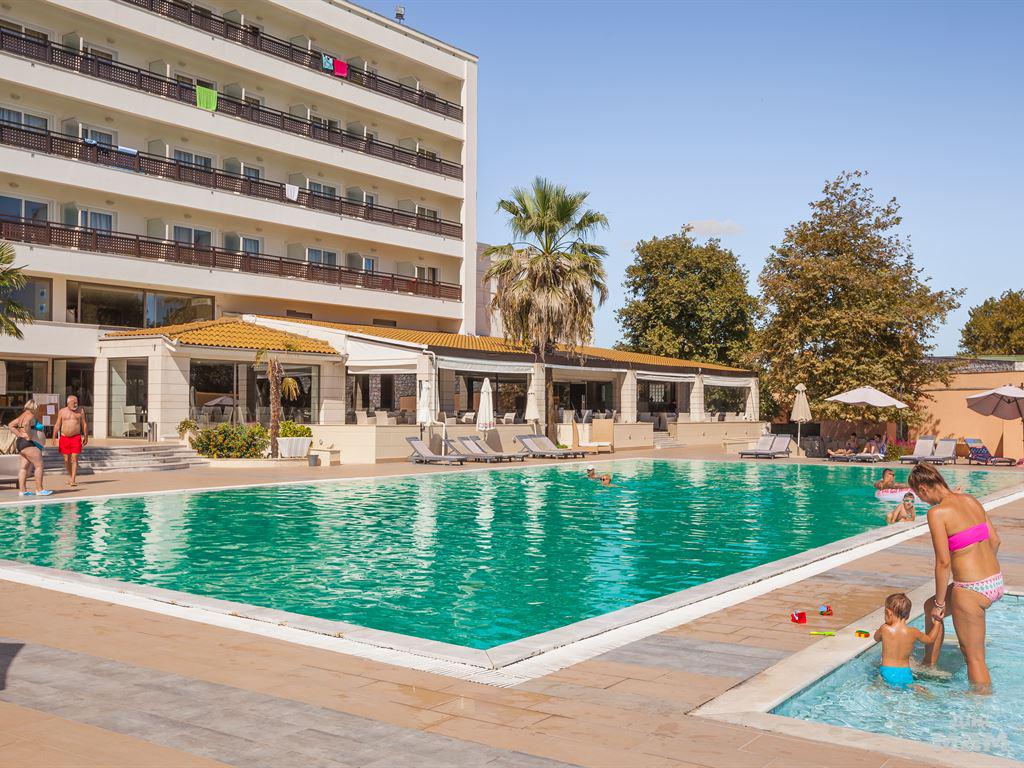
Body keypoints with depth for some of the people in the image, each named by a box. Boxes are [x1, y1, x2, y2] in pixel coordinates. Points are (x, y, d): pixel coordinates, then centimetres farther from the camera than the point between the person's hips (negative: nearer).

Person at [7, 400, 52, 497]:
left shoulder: (23, 416, 19)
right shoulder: (30, 416, -11)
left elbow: (11, 425, 20)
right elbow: (26, 424, -31)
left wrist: (19, 434, 10)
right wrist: (29, 436, -21)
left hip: (21, 442, 11)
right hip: (29, 444, -11)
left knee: (24, 466, 7)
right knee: (39, 465, -10)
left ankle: (22, 490, 5)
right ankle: (39, 489, -12)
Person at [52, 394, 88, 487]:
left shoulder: (80, 411, 4)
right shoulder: (62, 411, 5)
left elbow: (84, 424, 8)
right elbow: (57, 425, 7)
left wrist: (86, 436, 6)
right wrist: (54, 437, 2)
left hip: (76, 438, -2)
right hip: (64, 438, 2)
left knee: (74, 458, -10)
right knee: (66, 459, 5)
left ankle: (73, 480, -11)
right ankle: (71, 476, 24)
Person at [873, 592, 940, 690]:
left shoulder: (885, 629, -9)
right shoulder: (913, 632, -3)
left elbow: (876, 638, 15)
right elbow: (930, 639, 18)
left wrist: (887, 623, 21)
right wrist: (937, 623, 30)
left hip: (887, 673, -2)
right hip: (905, 673, 2)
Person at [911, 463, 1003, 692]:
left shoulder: (937, 512, -16)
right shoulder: (971, 500, 7)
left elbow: (943, 562, -16)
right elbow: (995, 540, 13)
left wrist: (940, 603, -5)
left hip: (971, 590, -9)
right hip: (996, 582, 9)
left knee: (974, 658, 6)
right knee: (930, 606, 28)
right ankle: (929, 667, 41)